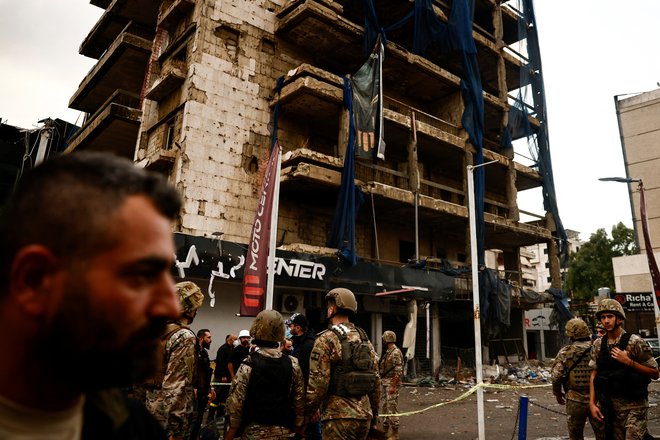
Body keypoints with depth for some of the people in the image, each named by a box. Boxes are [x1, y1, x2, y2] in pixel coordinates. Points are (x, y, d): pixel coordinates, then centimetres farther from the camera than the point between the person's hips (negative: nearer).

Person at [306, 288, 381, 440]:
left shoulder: (326, 339, -10)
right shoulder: (365, 340, 10)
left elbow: (317, 384, -15)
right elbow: (376, 380, 13)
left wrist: (308, 414, -3)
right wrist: (374, 413, 21)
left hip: (338, 416, -6)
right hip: (364, 415, 6)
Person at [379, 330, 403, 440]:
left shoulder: (395, 352, -16)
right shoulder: (387, 352, 13)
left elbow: (398, 371, -20)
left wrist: (393, 386, -22)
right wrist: (381, 383, 18)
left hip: (391, 383, -10)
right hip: (384, 382, 10)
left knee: (392, 407, -6)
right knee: (385, 406, 14)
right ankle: (386, 429, 25)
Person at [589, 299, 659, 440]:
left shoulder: (635, 342, -8)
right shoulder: (598, 345, 4)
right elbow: (594, 374, 8)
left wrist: (628, 362, -18)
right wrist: (592, 403, 2)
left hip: (634, 406, -4)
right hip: (611, 405, 4)